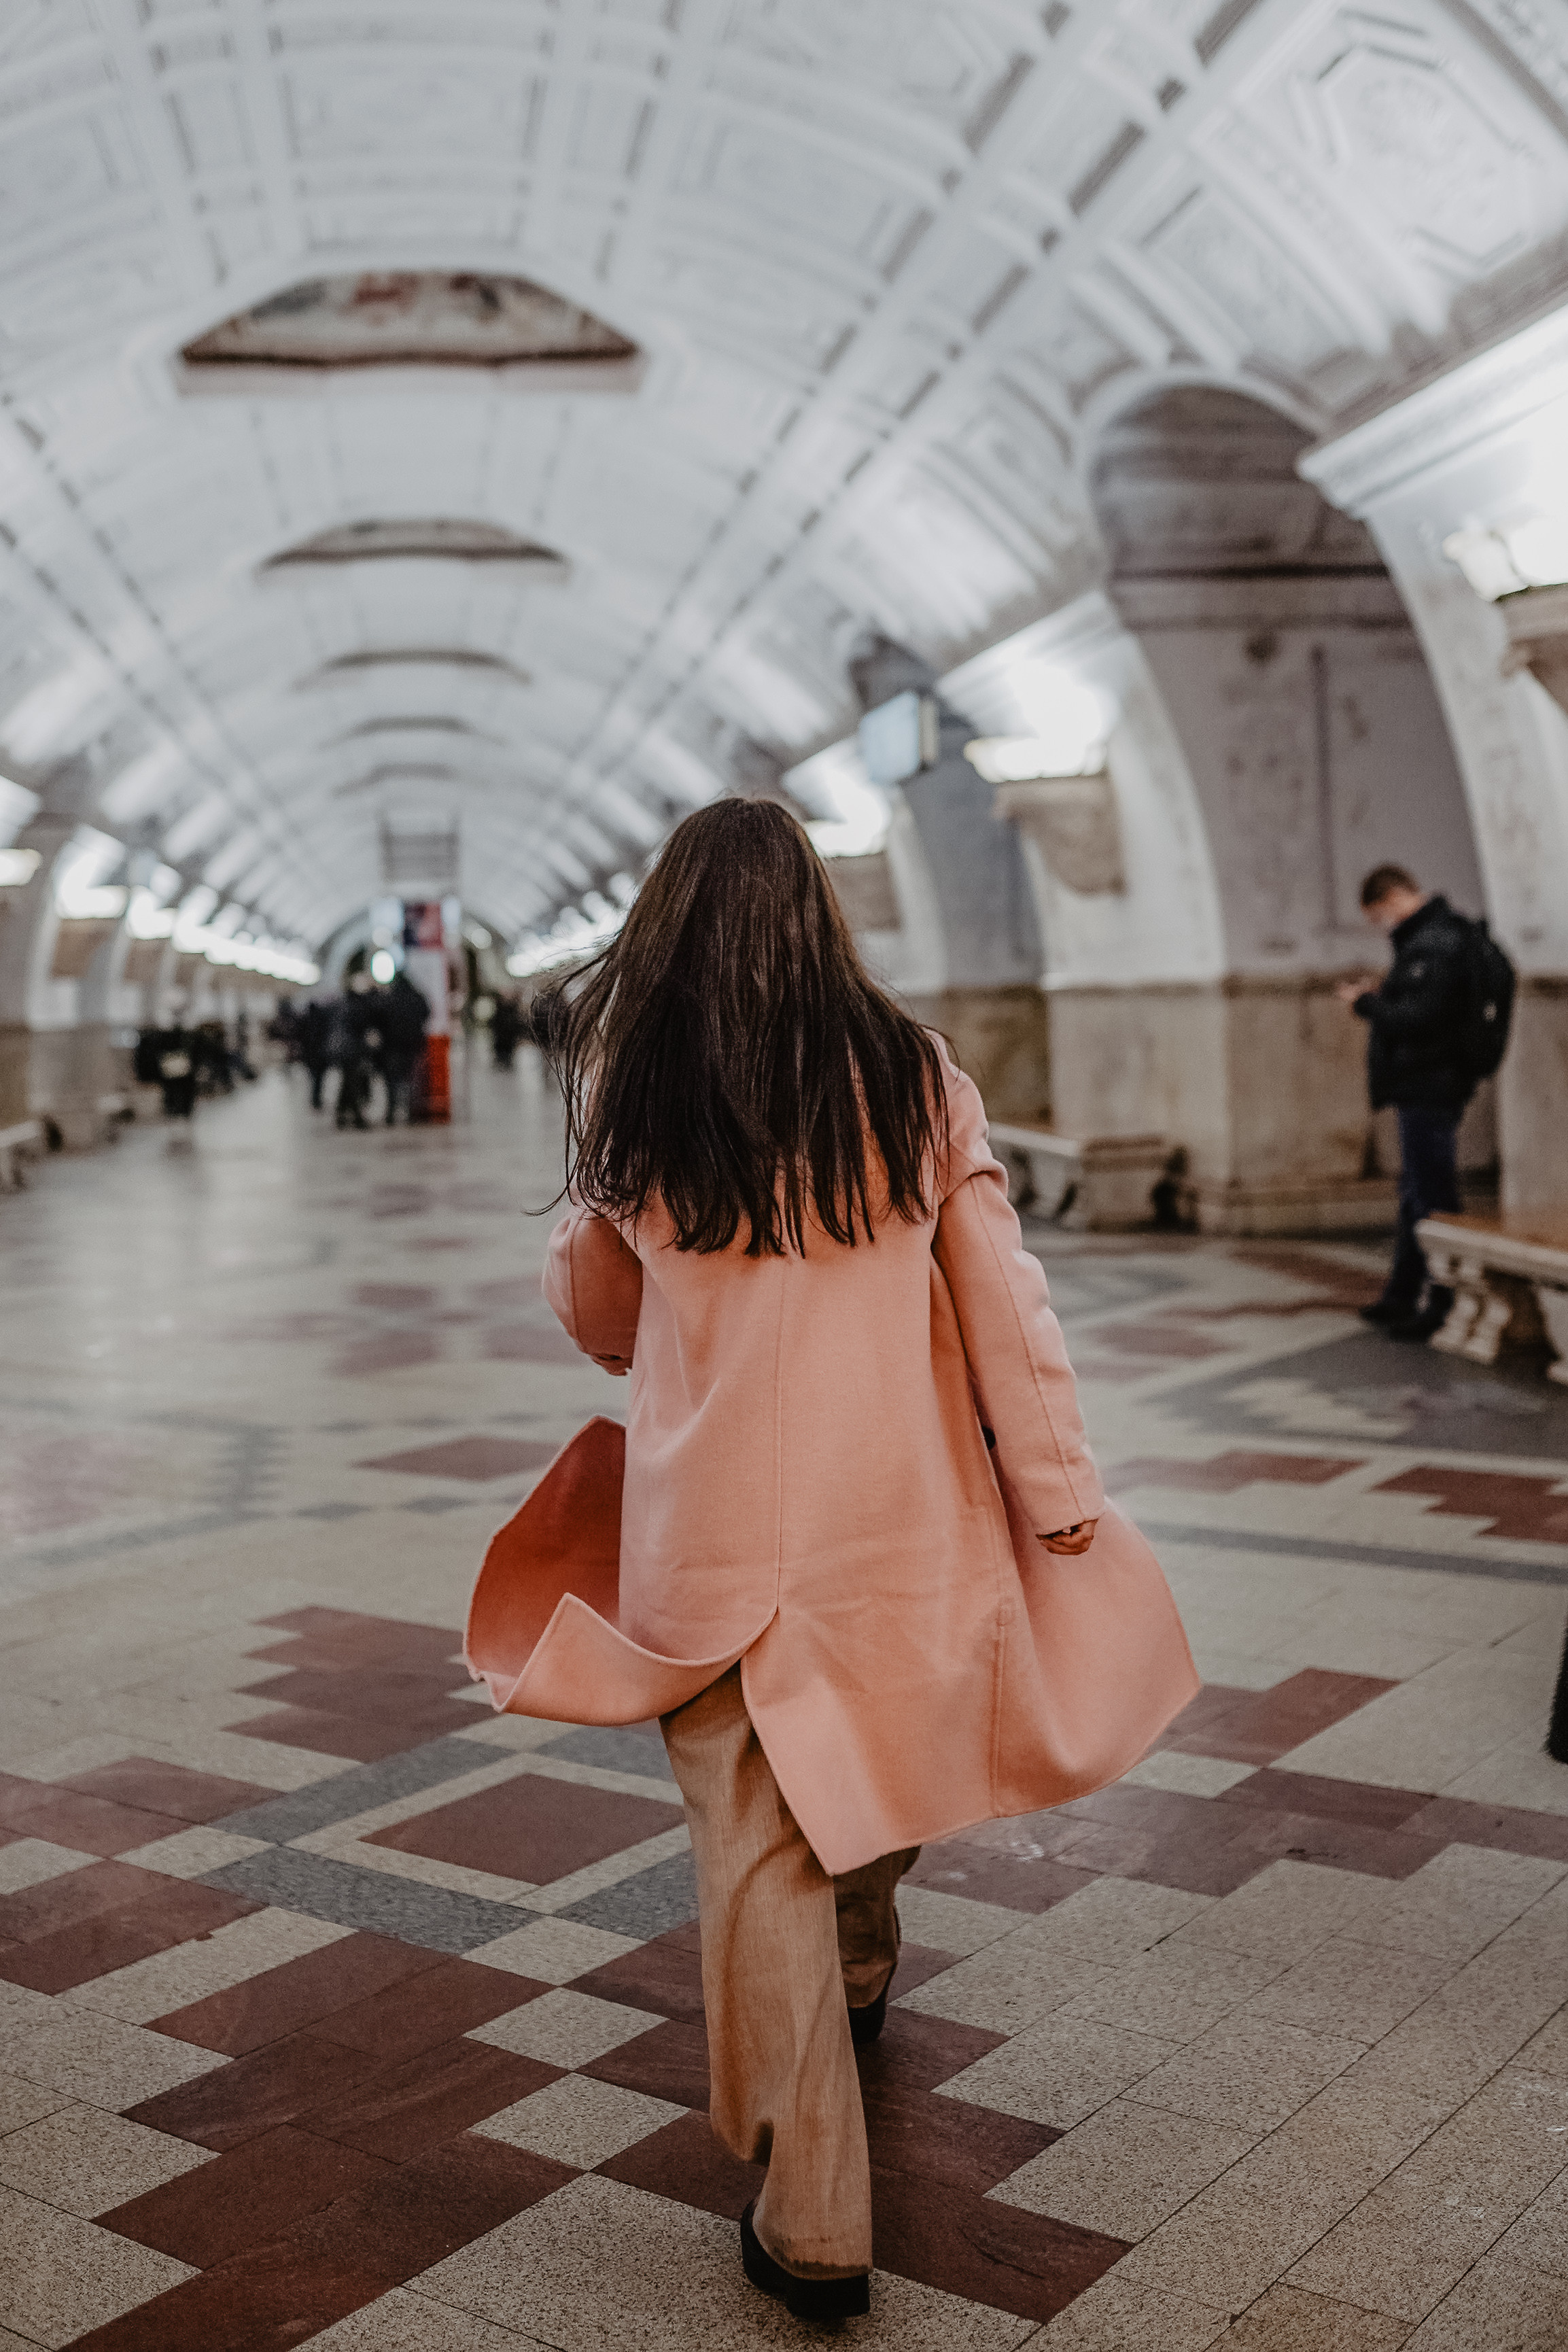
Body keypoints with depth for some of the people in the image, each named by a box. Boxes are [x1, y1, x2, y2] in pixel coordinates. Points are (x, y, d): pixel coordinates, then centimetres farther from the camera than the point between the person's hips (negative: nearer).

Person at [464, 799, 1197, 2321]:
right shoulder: (913, 1081, -5)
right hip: (899, 1512, 2)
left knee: (758, 1852, 6)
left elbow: (597, 1317, 8)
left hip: (709, 1525, -2)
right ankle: (860, 1982, 54)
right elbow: (1001, 1307, -4)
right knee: (883, 1762, 27)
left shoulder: (625, 1098, -5)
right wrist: (1060, 1495, 3)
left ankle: (812, 2222, 9)